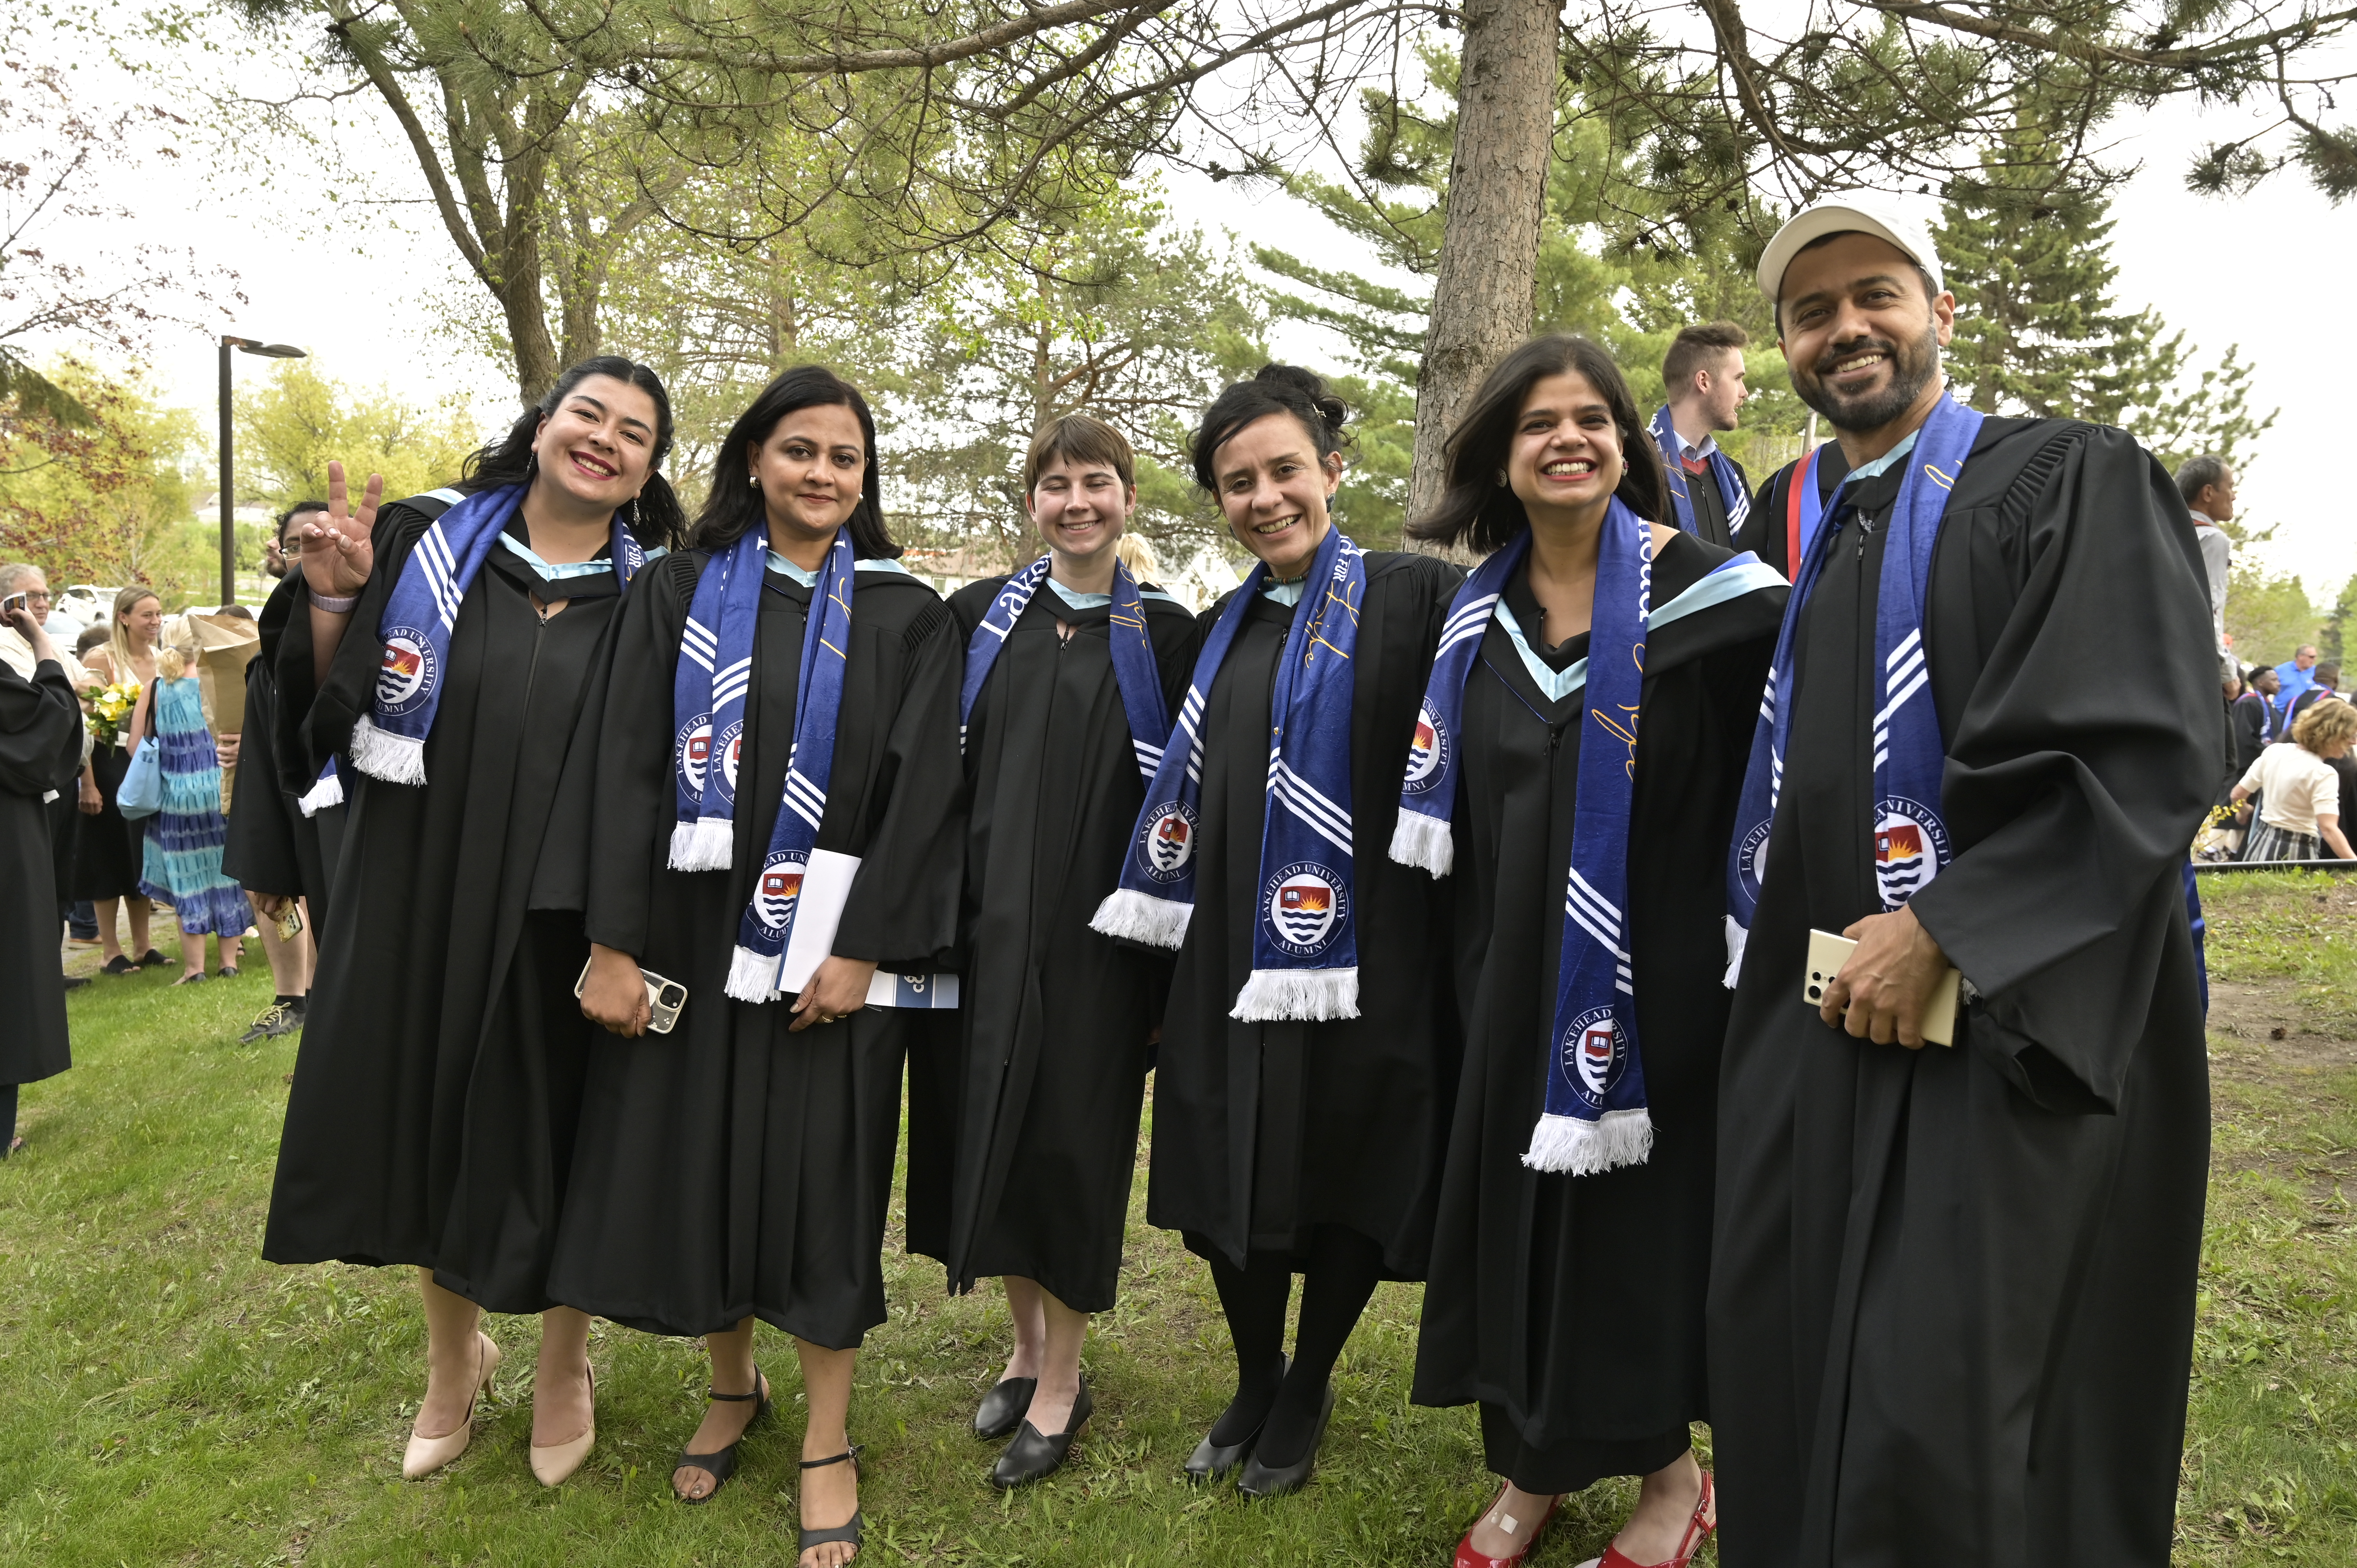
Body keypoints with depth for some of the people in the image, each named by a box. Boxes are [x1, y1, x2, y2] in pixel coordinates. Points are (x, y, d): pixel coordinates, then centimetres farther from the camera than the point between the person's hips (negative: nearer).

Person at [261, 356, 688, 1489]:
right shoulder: (426, 544, 0)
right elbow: (323, 716, 0)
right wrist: (332, 600, -15)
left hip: (563, 923, -1)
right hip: (421, 902, 2)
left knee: (556, 1140, 10)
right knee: (431, 1124, 15)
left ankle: (563, 1367, 35)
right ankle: (453, 1358, 40)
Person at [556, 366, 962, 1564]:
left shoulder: (905, 616, 2)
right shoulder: (683, 593, 5)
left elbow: (923, 792, -5)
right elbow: (627, 768, -1)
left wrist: (860, 950, -13)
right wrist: (613, 943, -9)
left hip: (835, 942, -1)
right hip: (690, 929, 2)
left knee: (822, 1176, 4)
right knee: (694, 1164, 9)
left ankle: (827, 1442, 19)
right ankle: (732, 1387, 34)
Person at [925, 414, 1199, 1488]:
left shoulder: (1165, 632, 1)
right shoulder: (980, 616, 6)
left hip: (1099, 923, -2)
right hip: (991, 914, 3)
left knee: (1074, 1134, 2)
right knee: (993, 1124, 9)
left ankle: (1062, 1379, 19)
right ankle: (1025, 1343, 30)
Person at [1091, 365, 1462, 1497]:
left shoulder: (1415, 599, -7)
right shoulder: (1222, 630, 12)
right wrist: (1172, 956, 15)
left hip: (1362, 961, -5)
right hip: (1233, 964, 5)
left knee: (1344, 1182, 10)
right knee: (1236, 1178, 12)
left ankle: (1307, 1391, 33)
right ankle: (1254, 1383, 35)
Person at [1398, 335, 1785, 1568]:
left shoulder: (1702, 589, -9)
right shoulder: (1481, 613, 6)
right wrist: (1478, 956, 14)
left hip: (1655, 958, -4)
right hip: (1515, 966, 5)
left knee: (1645, 1208, 6)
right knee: (1516, 1202, 11)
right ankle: (1534, 1465, 30)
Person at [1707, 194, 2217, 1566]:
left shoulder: (2073, 481, -5)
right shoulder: (1805, 529, 16)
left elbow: (2149, 756, -16)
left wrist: (1939, 929, -19)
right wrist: (1769, 945, 12)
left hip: (2009, 1028, -6)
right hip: (1813, 1025, 7)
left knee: (1949, 1432, -4)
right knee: (1796, 1387, 11)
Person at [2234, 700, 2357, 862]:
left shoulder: (2274, 751, 0)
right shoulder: (2324, 774, -18)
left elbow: (2238, 795, 10)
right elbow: (2329, 829, -29)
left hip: (2262, 842, 7)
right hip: (2297, 854, -6)